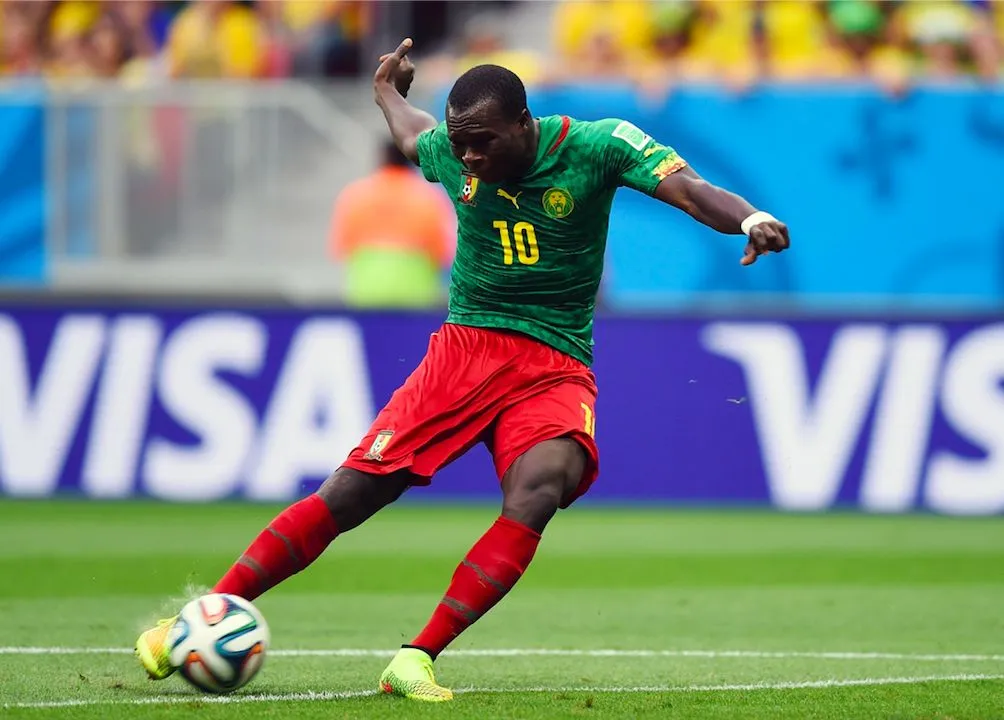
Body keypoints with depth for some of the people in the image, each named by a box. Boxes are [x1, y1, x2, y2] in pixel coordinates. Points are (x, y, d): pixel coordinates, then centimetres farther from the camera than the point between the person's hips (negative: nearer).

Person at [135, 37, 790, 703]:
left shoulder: (596, 147, -10)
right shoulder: (450, 149, 1)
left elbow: (689, 190, -21)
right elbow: (411, 136, 27)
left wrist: (749, 219, -42)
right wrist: (389, 92, 47)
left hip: (557, 367, -2)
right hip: (465, 346, 2)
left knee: (536, 492, -32)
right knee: (348, 494, -8)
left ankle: (418, 659, -32)